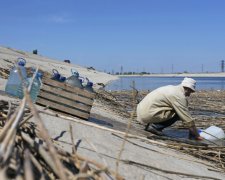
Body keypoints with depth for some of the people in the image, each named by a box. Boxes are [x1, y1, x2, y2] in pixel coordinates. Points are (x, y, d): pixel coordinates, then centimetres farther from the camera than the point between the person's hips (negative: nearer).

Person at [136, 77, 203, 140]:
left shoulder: (172, 89, 16)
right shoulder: (180, 96, -12)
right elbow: (187, 119, -10)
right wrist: (197, 136, 2)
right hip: (148, 114, -10)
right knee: (178, 114, -7)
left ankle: (151, 124, 11)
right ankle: (154, 126, -8)